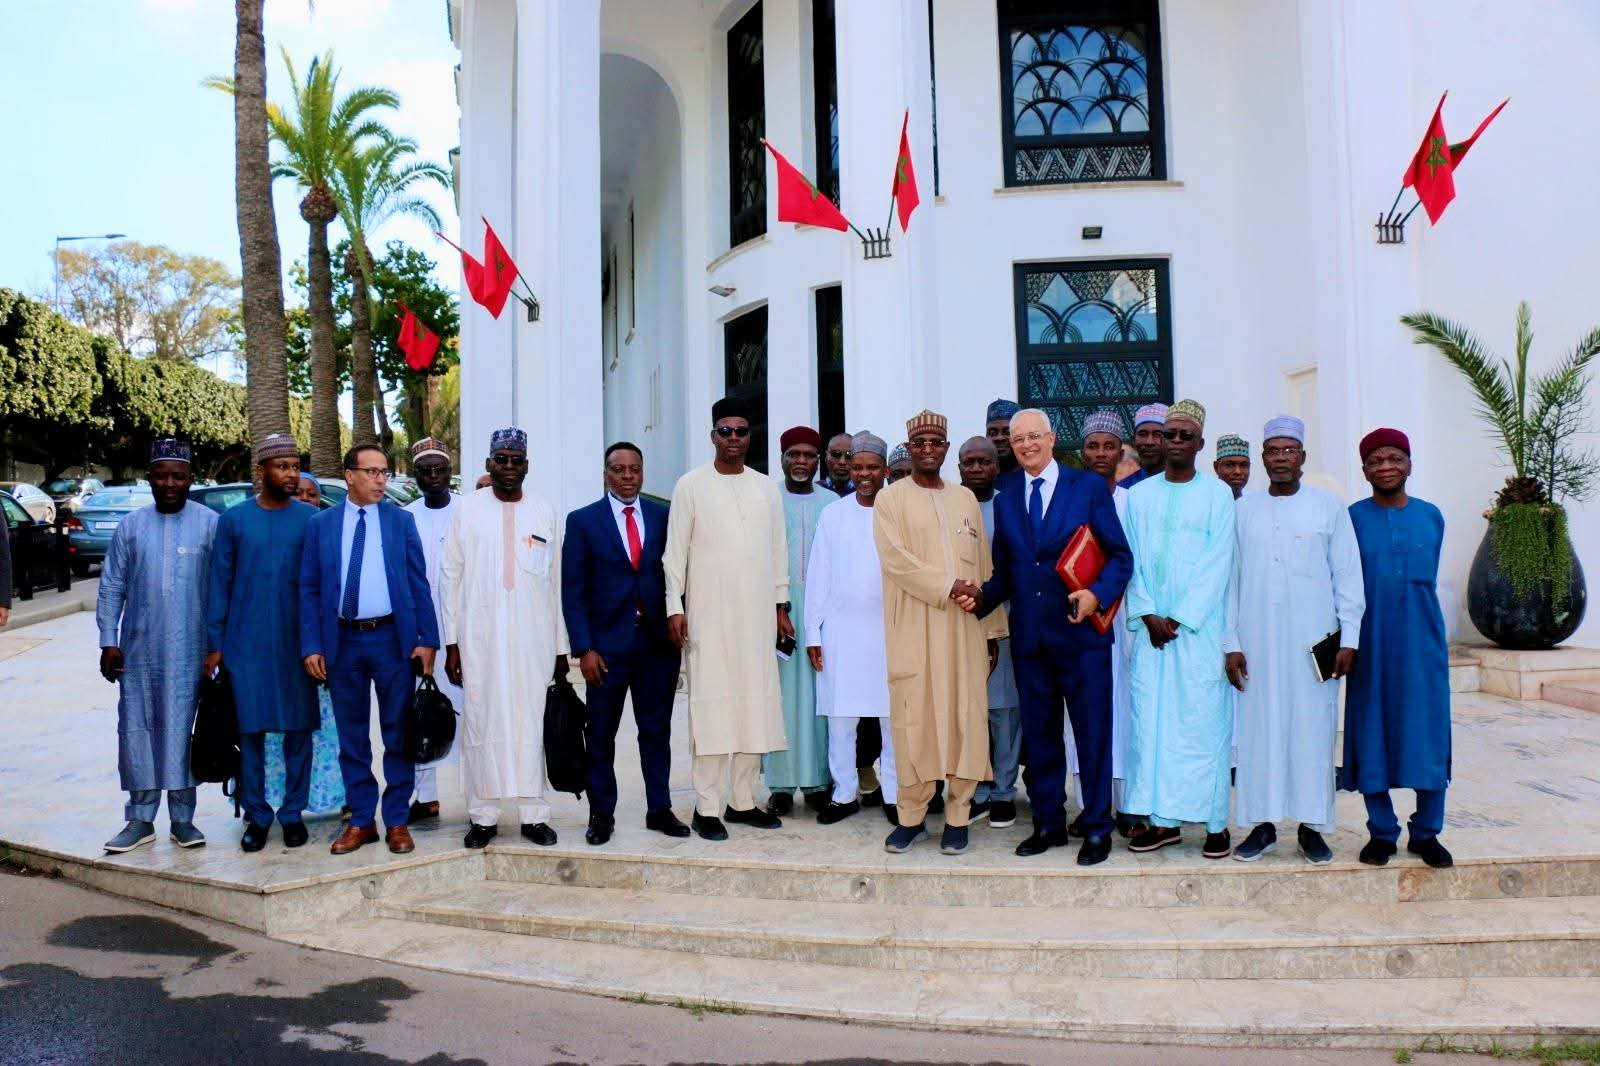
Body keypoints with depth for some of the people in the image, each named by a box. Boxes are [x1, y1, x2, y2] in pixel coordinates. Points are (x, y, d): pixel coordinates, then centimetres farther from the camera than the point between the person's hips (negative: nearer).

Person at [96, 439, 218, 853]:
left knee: (182, 730, 3)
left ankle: (182, 818, 14)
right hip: (139, 649, 3)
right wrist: (108, 641, 3)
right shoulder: (131, 526, 7)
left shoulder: (210, 524, -2)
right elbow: (111, 587, 9)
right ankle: (140, 819, 17)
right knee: (136, 729, 6)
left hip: (190, 649, -3)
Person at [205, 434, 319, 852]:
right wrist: (215, 643, 2)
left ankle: (293, 812, 18)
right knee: (250, 729, 5)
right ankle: (256, 815, 17)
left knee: (298, 728, 6)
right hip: (247, 642, 0)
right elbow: (219, 583, 5)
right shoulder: (233, 519, 3)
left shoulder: (310, 518, 2)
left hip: (297, 641, 0)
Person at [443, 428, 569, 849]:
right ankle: (483, 817, 13)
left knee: (532, 721, 3)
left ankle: (534, 814, 12)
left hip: (534, 638, 1)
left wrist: (561, 646, 7)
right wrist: (451, 642, -1)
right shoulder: (468, 509, 4)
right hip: (479, 636, -1)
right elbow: (451, 577, 4)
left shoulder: (545, 511, 7)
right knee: (481, 722, 2)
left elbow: (557, 581, 9)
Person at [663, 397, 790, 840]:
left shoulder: (766, 487, 11)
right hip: (709, 613, -4)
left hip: (757, 612, 4)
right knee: (711, 704, -4)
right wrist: (674, 607, -7)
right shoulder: (691, 485, 1)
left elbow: (778, 549, 14)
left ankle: (742, 799, 15)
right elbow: (676, 551, -1)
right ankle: (708, 807, 2)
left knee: (755, 703, 5)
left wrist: (781, 606, 10)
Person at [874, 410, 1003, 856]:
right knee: (913, 719, -1)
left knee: (966, 716, 2)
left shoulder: (966, 499, 14)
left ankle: (957, 816, 11)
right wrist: (949, 586, -15)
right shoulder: (891, 499, 3)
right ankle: (912, 816, 10)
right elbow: (896, 560, -9)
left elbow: (983, 567, 13)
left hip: (965, 631, 3)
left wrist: (992, 627, 10)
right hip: (913, 631, -3)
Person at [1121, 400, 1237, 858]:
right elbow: (1131, 560, 6)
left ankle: (1216, 821, 8)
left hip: (1199, 627, -3)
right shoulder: (1139, 495, 10)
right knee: (1150, 718, 3)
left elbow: (1218, 564, -5)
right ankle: (1162, 820, 11)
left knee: (1204, 719, -2)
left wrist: (1180, 618, -10)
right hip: (1150, 627, 3)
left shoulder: (1218, 494, 1)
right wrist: (1148, 615, -5)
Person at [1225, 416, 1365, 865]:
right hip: (1257, 639, 1)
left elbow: (1347, 575, 5)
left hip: (1312, 639, -1)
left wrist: (1348, 638, -2)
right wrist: (1231, 643, 2)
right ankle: (1262, 824, 12)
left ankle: (1312, 826, 12)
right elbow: (1230, 579, 7)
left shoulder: (1329, 507, 5)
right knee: (1259, 729, 2)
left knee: (1312, 729, 2)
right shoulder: (1243, 510, 8)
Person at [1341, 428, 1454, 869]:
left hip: (1421, 640, 2)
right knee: (1371, 735, 3)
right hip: (1370, 644, -2)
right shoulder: (1352, 518, 1)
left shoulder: (1431, 517, 7)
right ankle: (1381, 831, 15)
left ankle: (1426, 832, 17)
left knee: (1427, 732, 3)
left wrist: (1411, 614, 8)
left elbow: (1427, 579, 14)